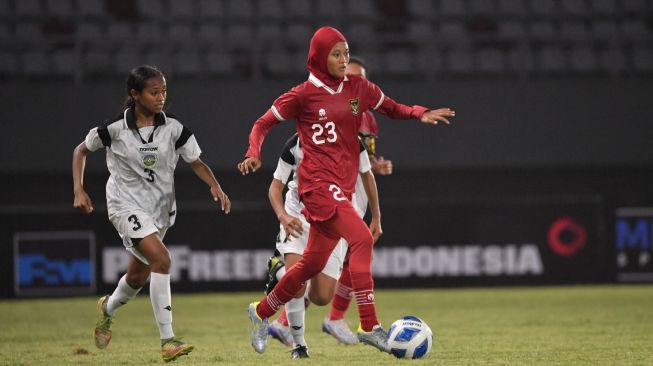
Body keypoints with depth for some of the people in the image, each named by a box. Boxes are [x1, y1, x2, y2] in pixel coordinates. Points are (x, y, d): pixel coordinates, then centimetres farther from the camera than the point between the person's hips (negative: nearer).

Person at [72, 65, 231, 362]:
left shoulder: (173, 129, -5)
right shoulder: (115, 129, -11)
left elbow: (197, 162, -2)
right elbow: (81, 151, 4)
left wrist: (215, 186, -20)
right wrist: (79, 191, -6)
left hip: (160, 208, 5)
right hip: (127, 205, -5)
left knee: (139, 276, 16)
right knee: (161, 258, -26)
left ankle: (107, 308, 52)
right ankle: (167, 340, -26)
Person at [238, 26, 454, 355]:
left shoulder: (358, 88, 9)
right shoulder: (303, 95, -4)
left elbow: (392, 108, 17)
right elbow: (263, 124, 3)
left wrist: (421, 114, -3)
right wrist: (254, 154, -15)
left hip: (343, 185, 7)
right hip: (318, 182, -6)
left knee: (313, 263, 14)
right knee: (361, 238, -24)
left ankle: (262, 312, 35)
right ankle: (370, 326, -25)